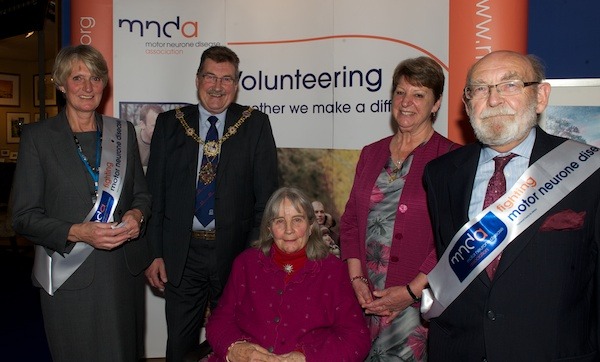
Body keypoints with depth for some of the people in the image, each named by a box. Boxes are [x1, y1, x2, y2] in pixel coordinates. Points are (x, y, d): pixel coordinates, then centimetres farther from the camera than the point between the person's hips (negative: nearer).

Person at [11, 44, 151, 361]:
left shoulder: (123, 132, 8)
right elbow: (23, 216, -4)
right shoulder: (37, 136, -2)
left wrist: (137, 215, -8)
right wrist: (78, 232, -19)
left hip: (125, 272, 3)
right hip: (70, 278, -3)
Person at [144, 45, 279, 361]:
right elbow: (154, 192, 4)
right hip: (181, 254, 1)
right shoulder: (169, 124, 4)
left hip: (235, 252, -1)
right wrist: (154, 252, 0)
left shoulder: (255, 125, -1)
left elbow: (266, 195, -3)